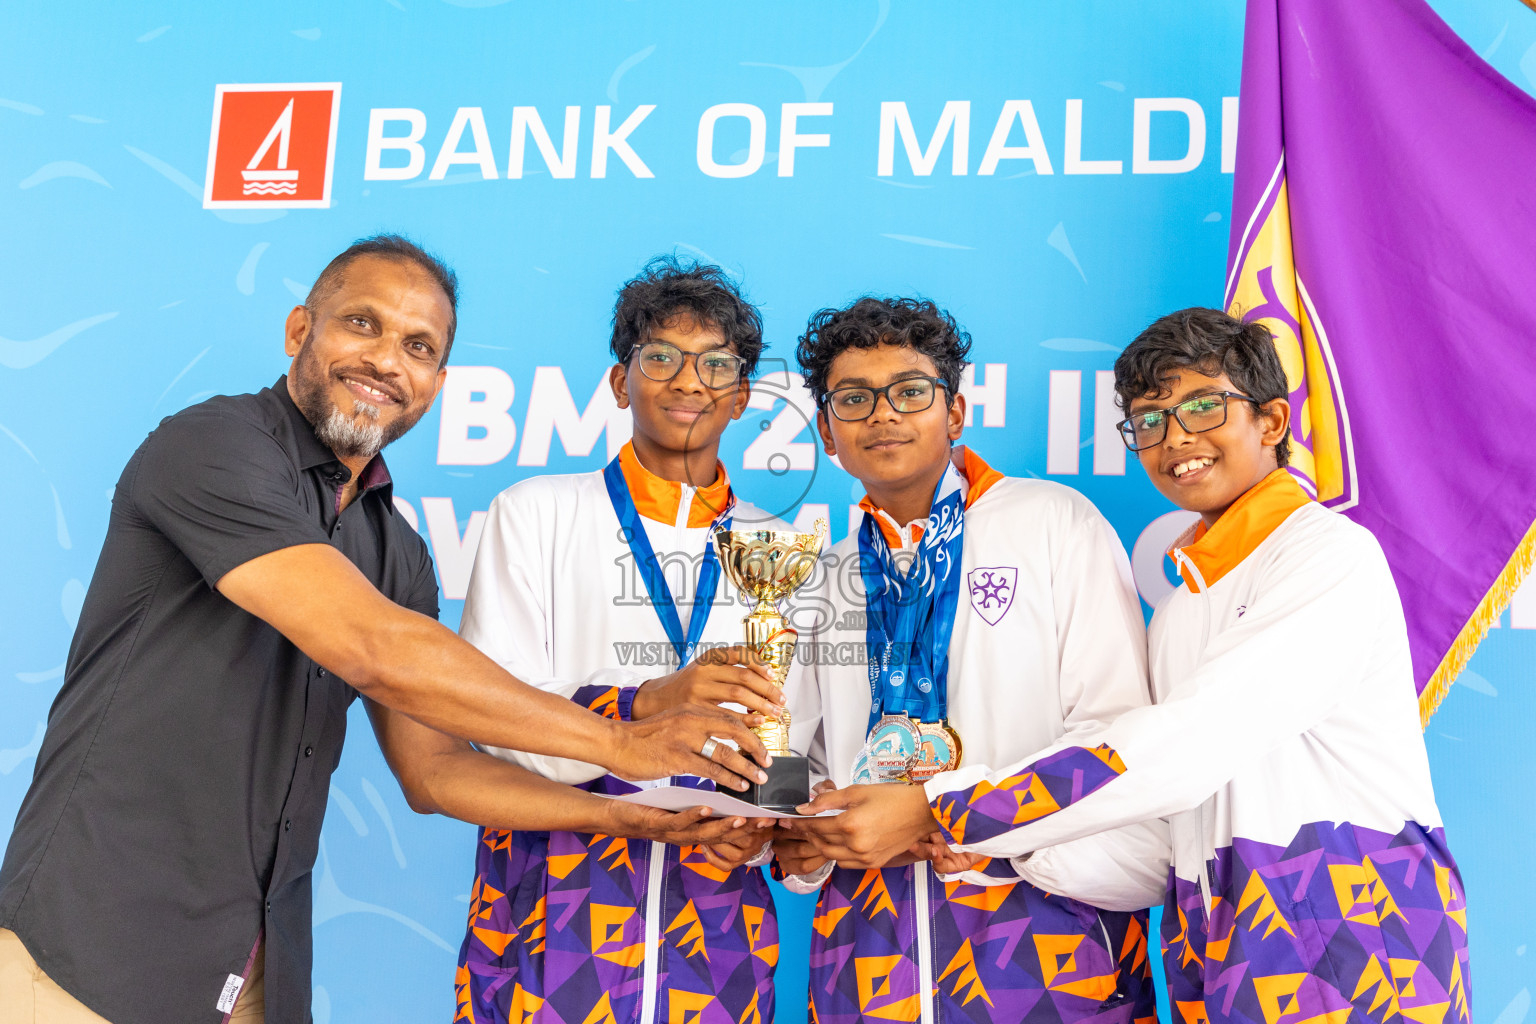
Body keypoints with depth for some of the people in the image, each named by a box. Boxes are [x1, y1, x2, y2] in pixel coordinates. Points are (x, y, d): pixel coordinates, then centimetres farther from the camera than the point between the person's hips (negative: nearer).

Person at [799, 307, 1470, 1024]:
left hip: (1351, 940, -5)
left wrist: (939, 813, -18)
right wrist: (982, 844, -7)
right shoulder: (1178, 612, 14)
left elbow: (1182, 749, -19)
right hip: (1214, 958, 6)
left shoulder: (1334, 553, -8)